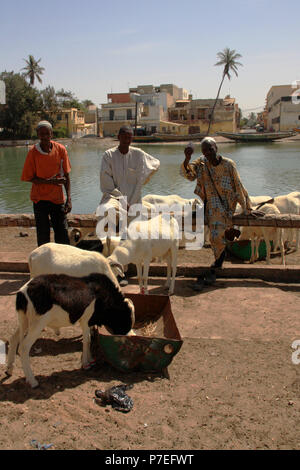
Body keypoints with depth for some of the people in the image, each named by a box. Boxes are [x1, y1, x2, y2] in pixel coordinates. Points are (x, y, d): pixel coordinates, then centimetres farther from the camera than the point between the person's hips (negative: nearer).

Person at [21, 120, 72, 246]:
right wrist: (50, 181, -19)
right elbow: (29, 178, -5)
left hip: (58, 198, 2)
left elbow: (66, 176, 1)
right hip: (40, 198, -1)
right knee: (43, 236, 3)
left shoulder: (60, 149, -4)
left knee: (62, 234, 3)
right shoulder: (33, 152, -8)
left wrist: (69, 199, -5)